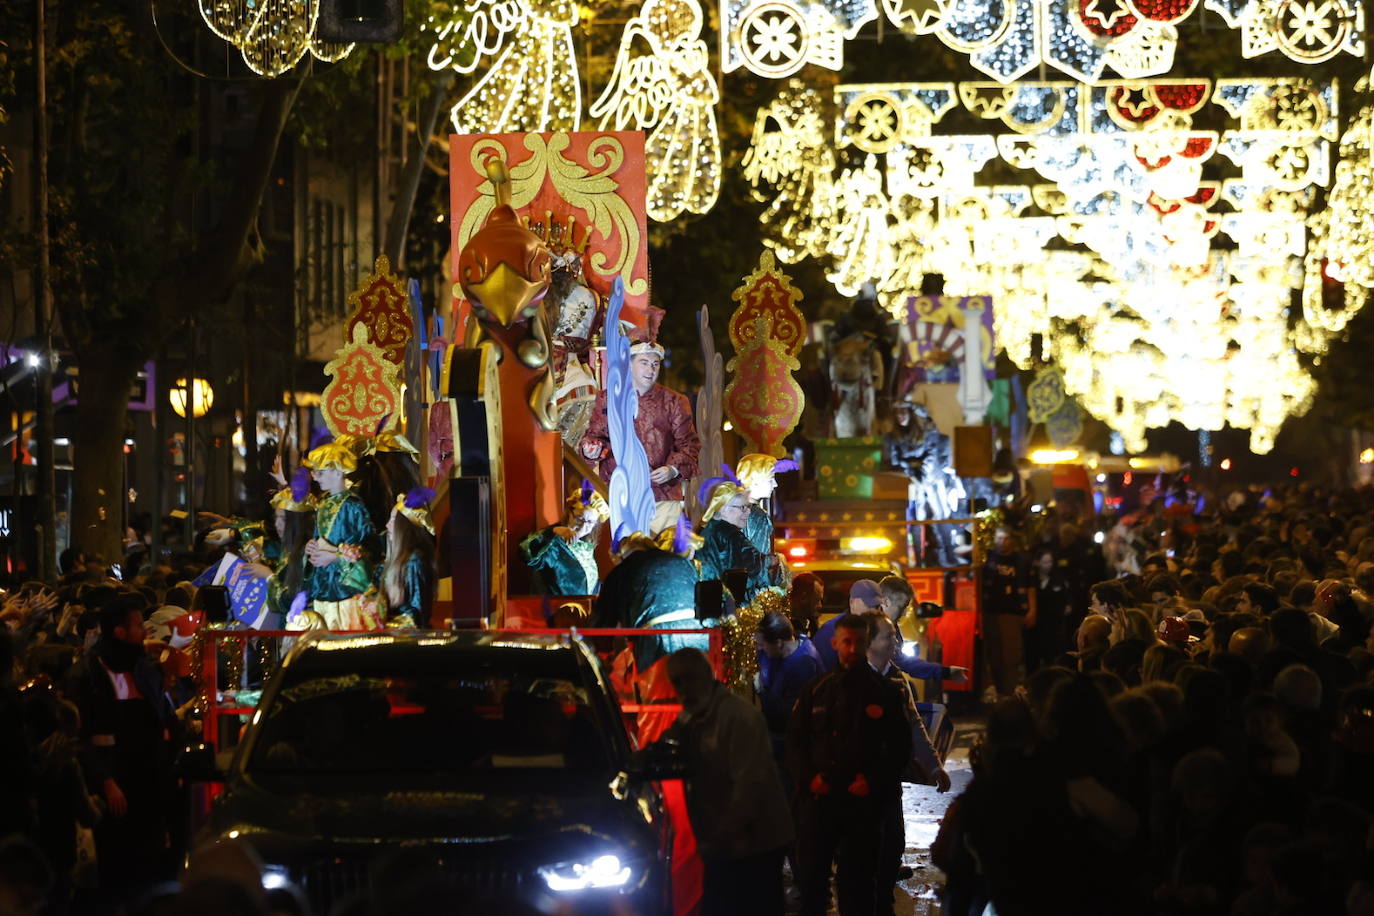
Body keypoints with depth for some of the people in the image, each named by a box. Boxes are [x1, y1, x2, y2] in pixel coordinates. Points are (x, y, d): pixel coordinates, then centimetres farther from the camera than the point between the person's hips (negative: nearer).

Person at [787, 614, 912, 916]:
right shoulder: (816, 690, 9)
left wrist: (873, 781, -9)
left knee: (857, 878, 3)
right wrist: (809, 777, -5)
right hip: (818, 798, 2)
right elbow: (795, 740, 11)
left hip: (863, 801, -2)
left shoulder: (884, 692, 3)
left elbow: (900, 747, 4)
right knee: (810, 873, 4)